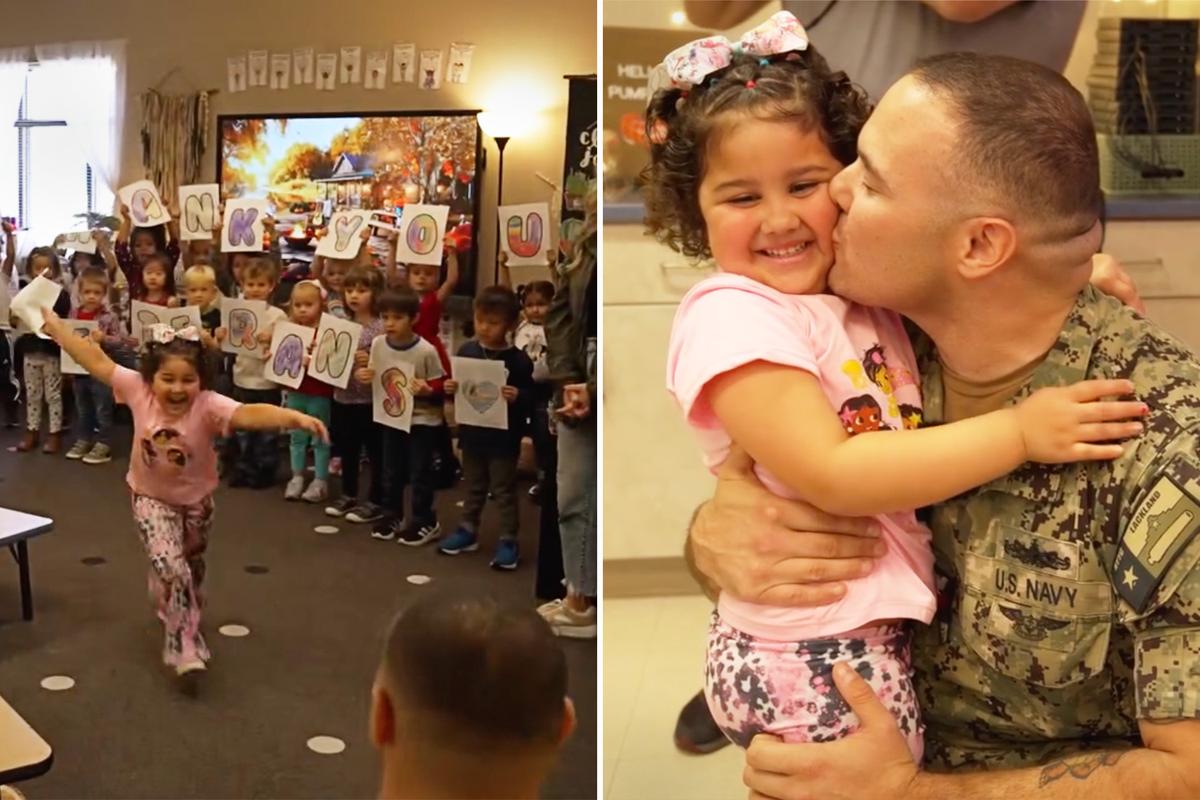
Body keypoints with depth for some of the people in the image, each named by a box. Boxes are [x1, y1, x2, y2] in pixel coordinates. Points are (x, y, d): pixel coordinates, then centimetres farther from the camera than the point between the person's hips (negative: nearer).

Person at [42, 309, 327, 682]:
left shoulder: (209, 406, -33)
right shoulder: (138, 390, -25)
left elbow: (250, 413, -50)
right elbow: (97, 361, -16)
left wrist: (295, 417, -68)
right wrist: (54, 325, -12)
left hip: (196, 500, 1)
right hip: (150, 497, -1)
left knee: (191, 567, 24)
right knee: (170, 570, -17)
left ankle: (178, 615, 55)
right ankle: (185, 646, -2)